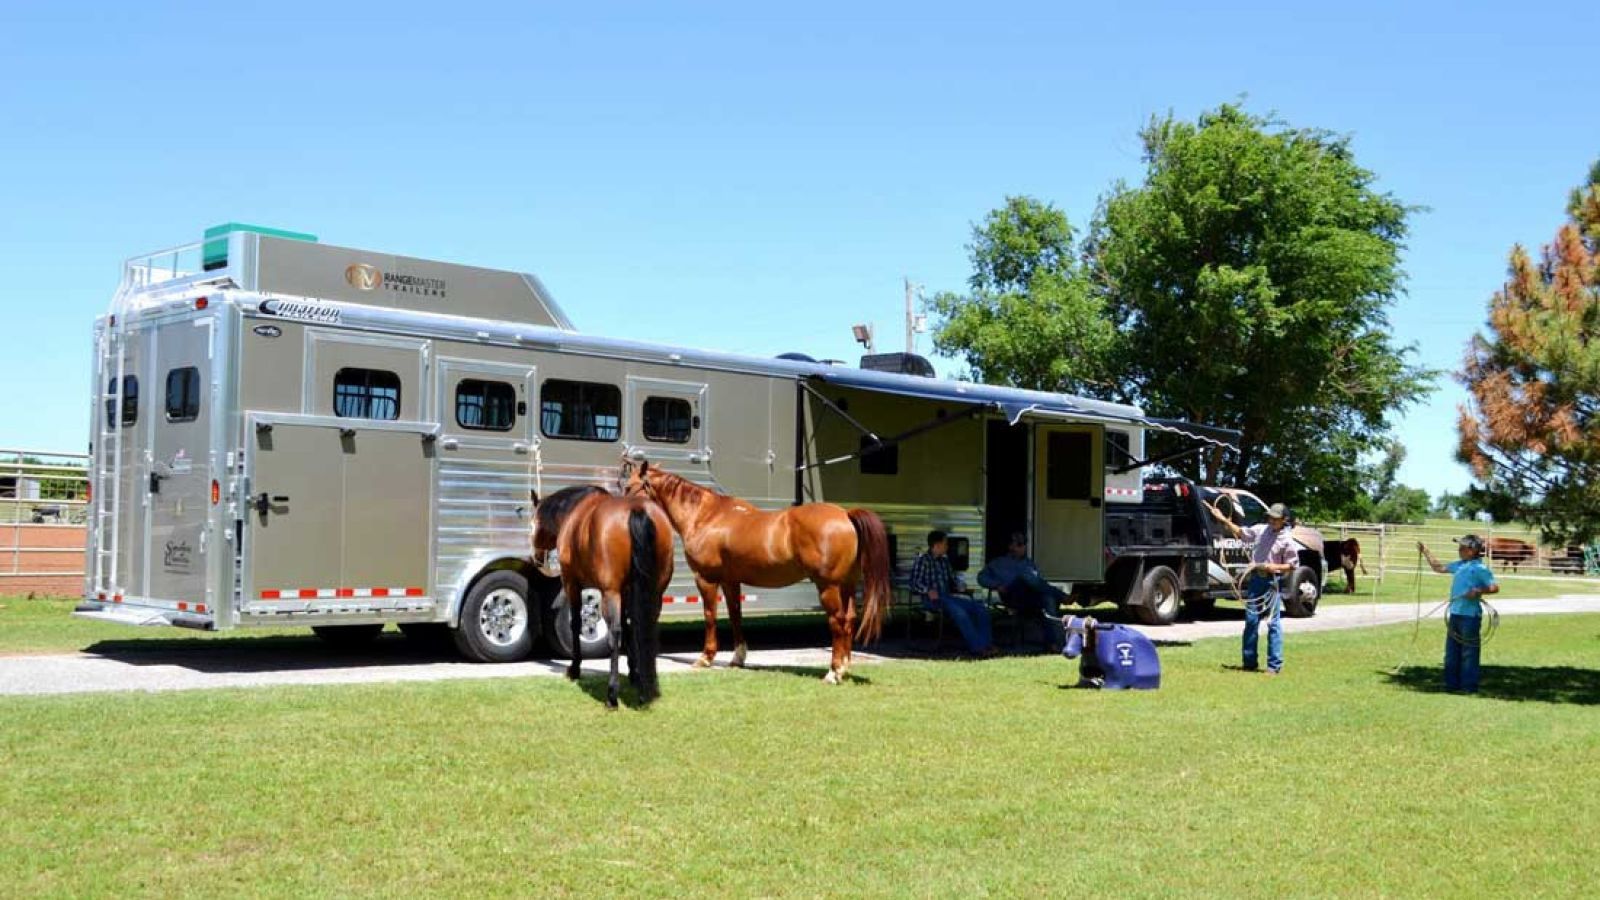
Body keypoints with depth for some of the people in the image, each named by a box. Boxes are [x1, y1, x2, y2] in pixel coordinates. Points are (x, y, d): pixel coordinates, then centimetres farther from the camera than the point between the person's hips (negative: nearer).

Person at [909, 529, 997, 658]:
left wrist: (958, 586, 7)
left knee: (981, 608, -10)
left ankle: (986, 644, -18)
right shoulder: (922, 559, 0)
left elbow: (952, 579, 30)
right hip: (932, 598, -8)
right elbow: (914, 582, -9)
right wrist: (928, 590, -25)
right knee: (959, 611, -34)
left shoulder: (944, 561, 23)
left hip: (948, 596, 8)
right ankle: (976, 647, -33)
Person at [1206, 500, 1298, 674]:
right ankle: (1249, 662, 16)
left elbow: (1292, 566, -5)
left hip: (1272, 582, -5)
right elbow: (1240, 532, 20)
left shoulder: (1287, 540, -8)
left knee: (1273, 623, -3)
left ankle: (1274, 664, 1)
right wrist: (1223, 520, 14)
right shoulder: (1261, 529, 6)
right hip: (1255, 579, 5)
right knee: (1251, 621, 8)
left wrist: (1272, 567, -18)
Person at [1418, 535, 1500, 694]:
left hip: (1470, 616, -8)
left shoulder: (1480, 568, -10)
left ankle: (1469, 686, 5)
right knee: (1452, 651, 12)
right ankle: (1452, 684, 20)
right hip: (1455, 614, 8)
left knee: (1469, 652, -1)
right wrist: (1426, 553, 23)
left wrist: (1478, 591, -26)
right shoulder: (1459, 565, 14)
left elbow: (1495, 587, -14)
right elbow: (1439, 568, 26)